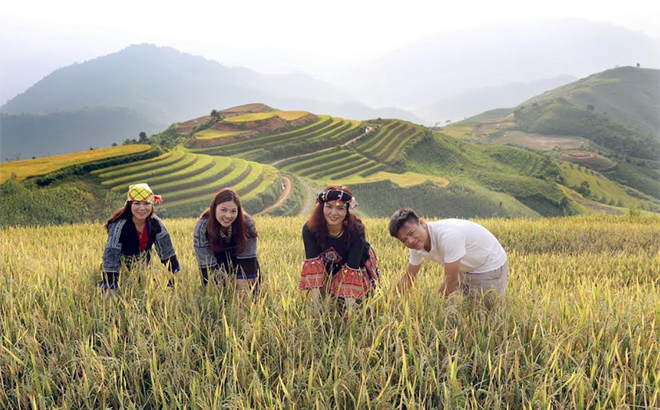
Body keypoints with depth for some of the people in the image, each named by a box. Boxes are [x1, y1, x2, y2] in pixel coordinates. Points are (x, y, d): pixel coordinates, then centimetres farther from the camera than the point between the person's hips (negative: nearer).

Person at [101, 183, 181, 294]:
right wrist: (110, 291, -35)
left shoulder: (155, 223, -22)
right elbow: (110, 257, -33)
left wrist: (175, 273, -11)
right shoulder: (119, 226, -35)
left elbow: (166, 248, -11)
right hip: (121, 267, -4)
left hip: (144, 266, 4)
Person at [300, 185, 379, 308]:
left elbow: (352, 268, -35)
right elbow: (312, 261, -34)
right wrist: (315, 298, -43)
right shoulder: (310, 229, -27)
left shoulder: (356, 230, -33)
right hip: (328, 269, 1)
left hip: (359, 269, -1)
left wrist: (350, 303, -41)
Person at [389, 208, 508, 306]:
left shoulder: (448, 235, -38)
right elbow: (409, 276, 2)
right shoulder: (417, 245, -14)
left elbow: (451, 279, -30)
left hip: (491, 266, -7)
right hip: (466, 269, 7)